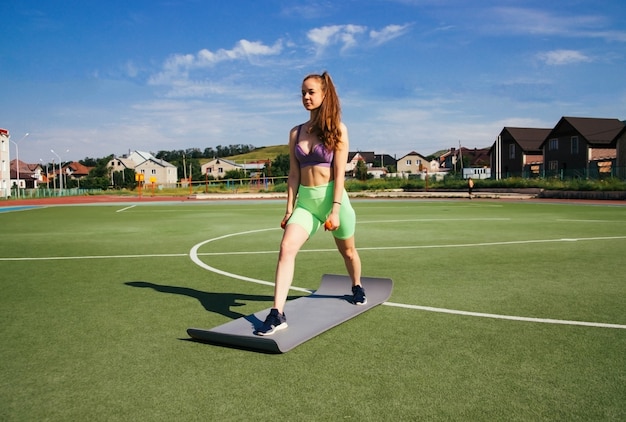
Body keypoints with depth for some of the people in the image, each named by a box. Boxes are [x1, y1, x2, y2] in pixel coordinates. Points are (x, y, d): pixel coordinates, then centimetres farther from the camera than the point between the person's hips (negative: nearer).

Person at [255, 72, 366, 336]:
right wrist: (289, 209, 3)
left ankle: (357, 288, 48)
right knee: (286, 248, -18)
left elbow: (339, 172, -11)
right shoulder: (296, 132, 7)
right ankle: (277, 315, -19)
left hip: (333, 197, -3)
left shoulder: (337, 130, -5)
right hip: (305, 200, 3)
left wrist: (335, 210, -17)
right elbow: (294, 174, 7)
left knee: (347, 250, 18)